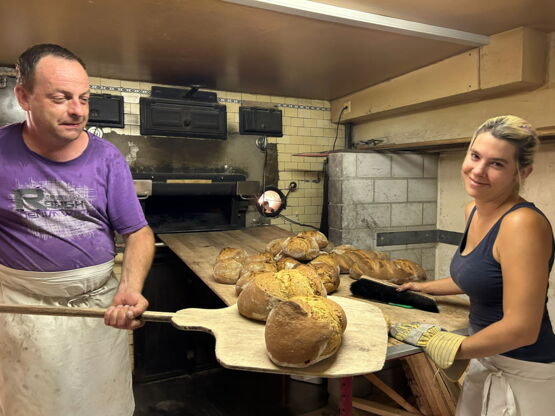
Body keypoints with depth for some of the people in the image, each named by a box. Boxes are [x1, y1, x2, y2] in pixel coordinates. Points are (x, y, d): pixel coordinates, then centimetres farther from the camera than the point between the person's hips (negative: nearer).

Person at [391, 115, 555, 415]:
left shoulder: (523, 223, -26)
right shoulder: (474, 210, -1)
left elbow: (521, 329, -26)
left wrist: (454, 349, -14)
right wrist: (426, 287, 23)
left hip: (523, 376, -7)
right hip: (485, 362, 7)